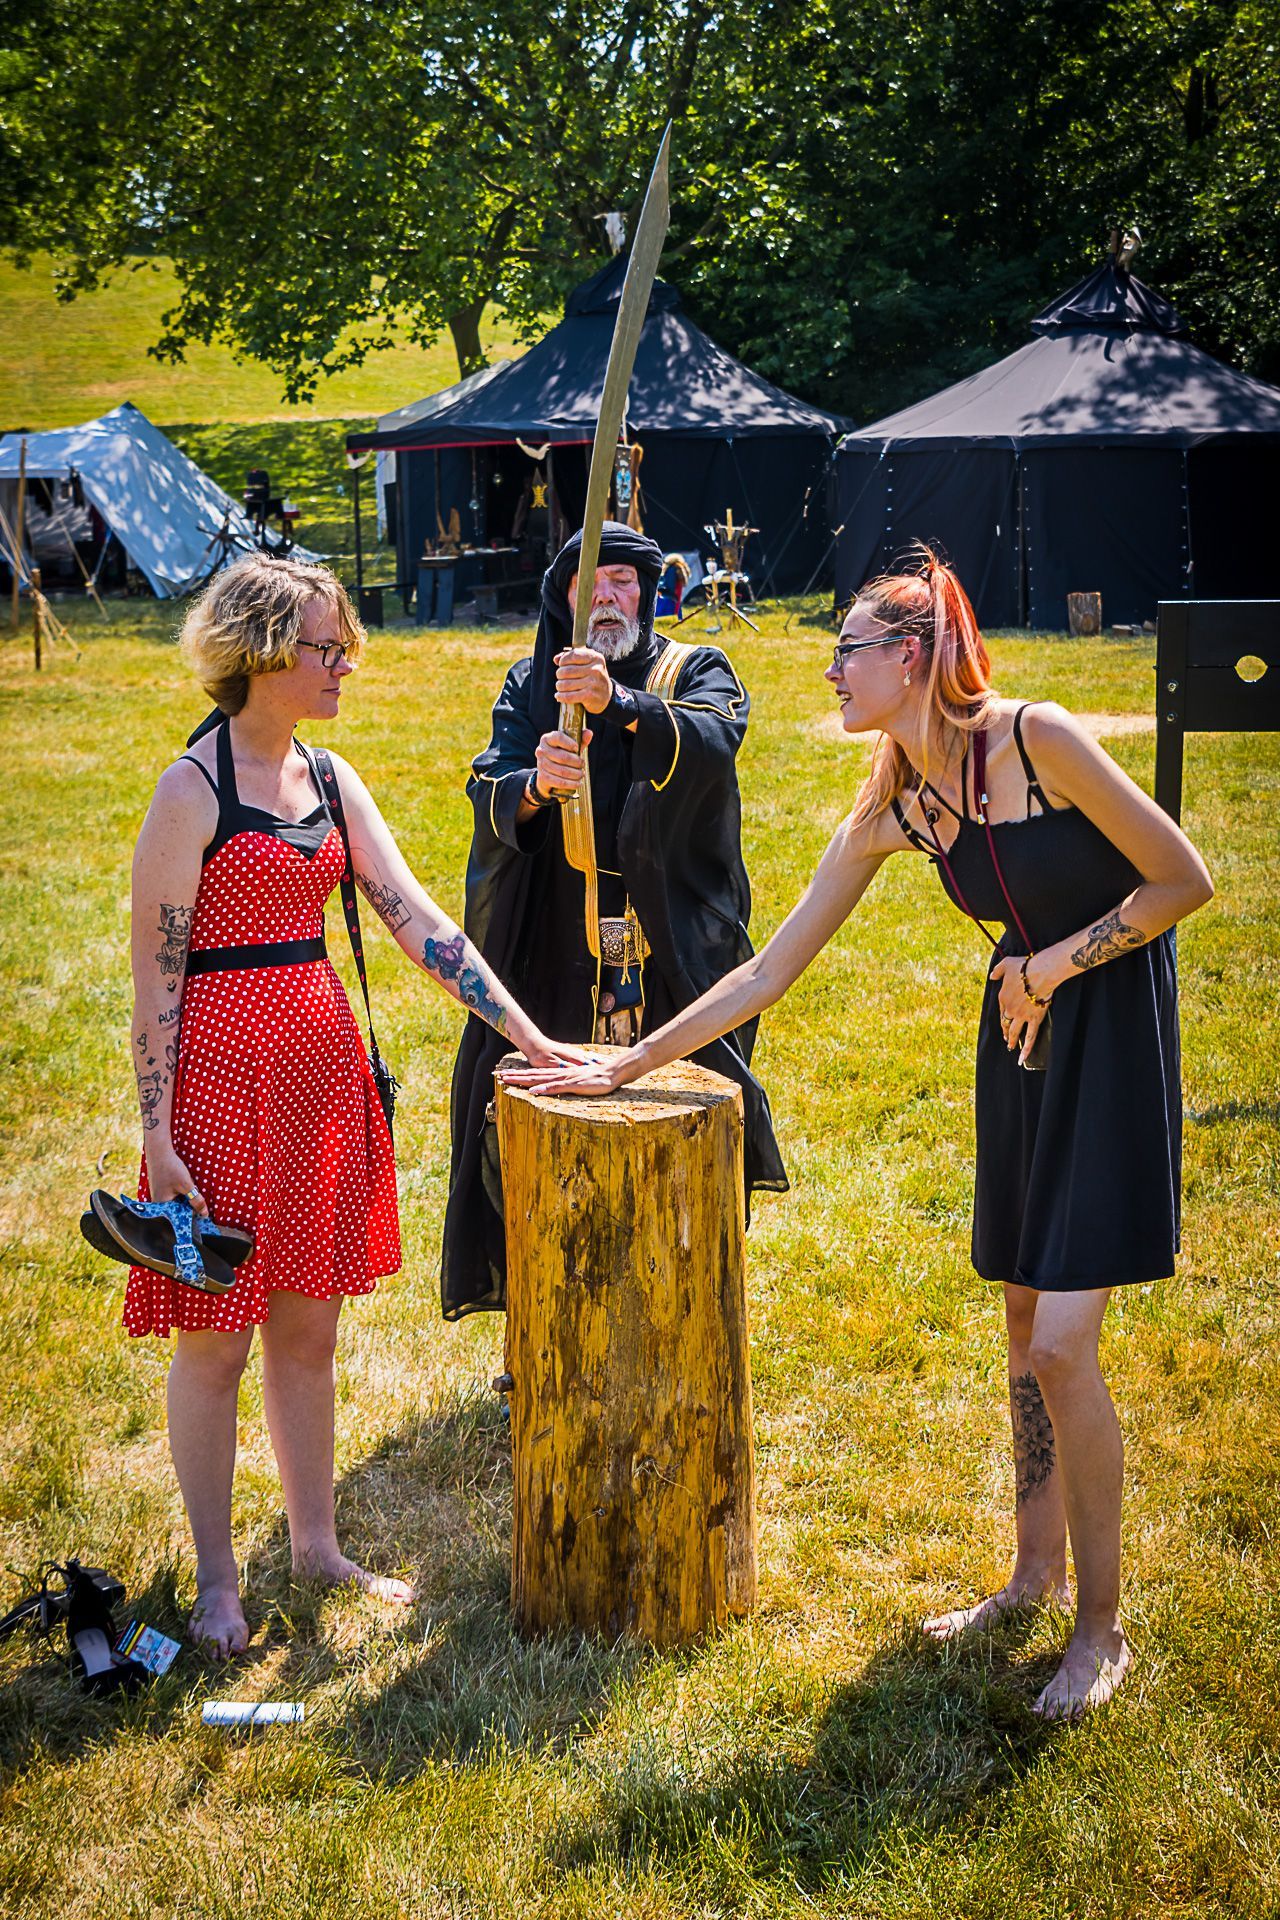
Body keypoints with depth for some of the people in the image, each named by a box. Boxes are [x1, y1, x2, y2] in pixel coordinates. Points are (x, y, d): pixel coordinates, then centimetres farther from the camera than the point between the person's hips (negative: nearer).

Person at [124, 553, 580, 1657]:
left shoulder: (331, 780, 9)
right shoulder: (193, 790, -11)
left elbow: (421, 924, 7)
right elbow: (155, 975, -12)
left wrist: (534, 1040, 1)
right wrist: (158, 1138, -14)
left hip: (321, 1060, 7)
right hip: (223, 1061, -6)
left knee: (308, 1326, 14)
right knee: (215, 1337, 4)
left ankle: (317, 1546, 27)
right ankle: (215, 1579, 17)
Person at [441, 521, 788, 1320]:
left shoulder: (697, 675, 4)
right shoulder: (530, 687, 11)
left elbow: (712, 742, -20)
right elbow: (488, 794, -5)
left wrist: (620, 703, -39)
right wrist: (535, 783, -29)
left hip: (672, 961, -1)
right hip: (555, 962, 2)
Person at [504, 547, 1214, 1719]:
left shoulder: (1036, 738, -19)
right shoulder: (892, 811, 0)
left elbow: (1185, 882, -13)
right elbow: (769, 972, 5)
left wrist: (1054, 965, -13)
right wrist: (629, 1063, 4)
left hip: (1115, 1030, -6)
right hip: (1023, 1028, 6)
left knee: (1061, 1344, -10)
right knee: (1025, 1324, 12)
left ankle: (1101, 1626, 6)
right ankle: (1036, 1575, 29)